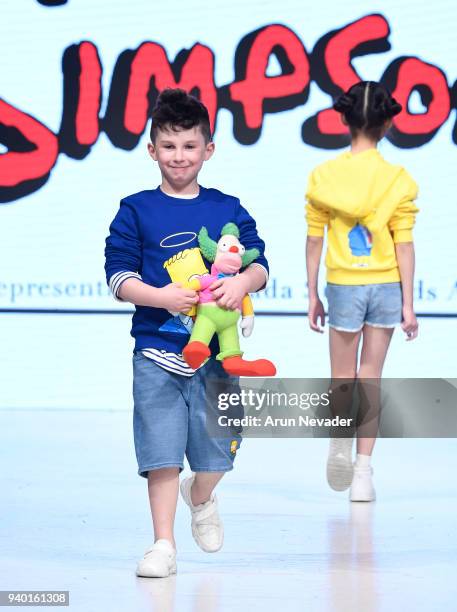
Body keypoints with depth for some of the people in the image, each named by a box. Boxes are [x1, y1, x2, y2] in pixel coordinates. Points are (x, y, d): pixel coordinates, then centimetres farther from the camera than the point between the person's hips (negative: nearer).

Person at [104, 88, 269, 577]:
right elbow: (119, 275, -2)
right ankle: (163, 545, 4)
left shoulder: (228, 209, 7)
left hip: (216, 351, 2)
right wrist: (161, 297, -18)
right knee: (161, 451, -4)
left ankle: (200, 498, 40)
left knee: (216, 448, 7)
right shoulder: (136, 211, 2)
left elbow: (260, 264, 5)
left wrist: (242, 281, -17)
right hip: (157, 352, -2)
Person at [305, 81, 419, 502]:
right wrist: (408, 304, 0)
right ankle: (363, 473, 6)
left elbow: (314, 240, 0)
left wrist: (313, 294, 8)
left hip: (344, 286, 0)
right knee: (370, 379, 8)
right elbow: (404, 246, -5)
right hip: (386, 285, 0)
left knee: (342, 377, 14)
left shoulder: (323, 177, -4)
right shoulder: (397, 180, -7)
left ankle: (340, 443, -14)